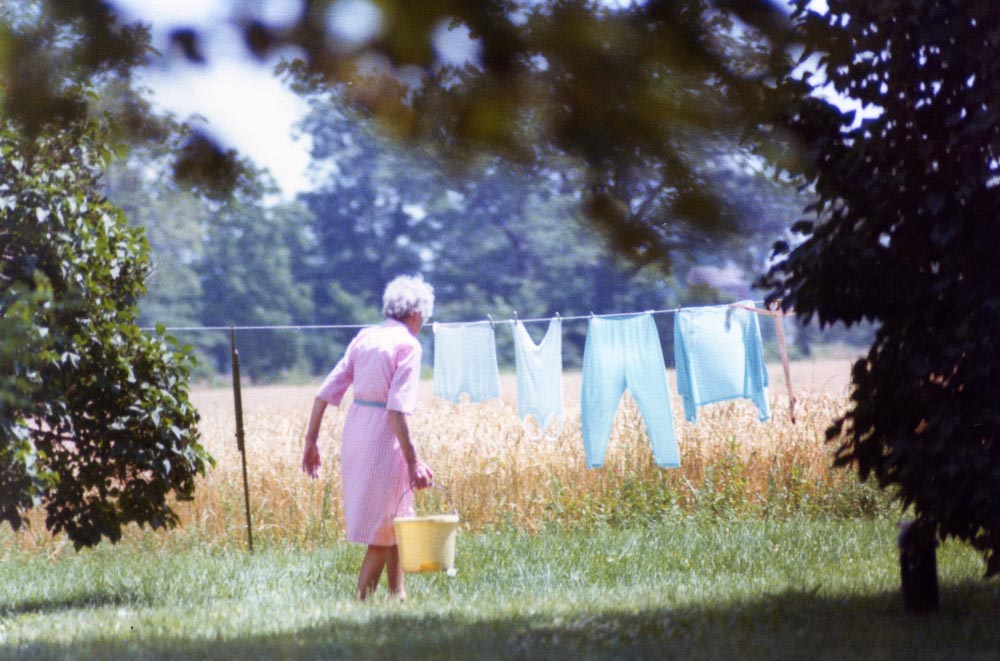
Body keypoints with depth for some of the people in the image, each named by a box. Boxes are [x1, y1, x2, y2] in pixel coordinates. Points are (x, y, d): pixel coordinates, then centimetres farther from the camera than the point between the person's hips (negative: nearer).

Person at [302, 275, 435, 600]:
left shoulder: (365, 337, 10)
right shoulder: (408, 345, -10)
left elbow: (327, 390, 8)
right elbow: (398, 408, -19)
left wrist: (311, 439, 12)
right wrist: (413, 461, -20)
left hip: (354, 429, 8)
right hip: (384, 438, -7)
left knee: (394, 521, 20)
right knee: (384, 528, 2)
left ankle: (397, 595, 26)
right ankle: (362, 599, 0)